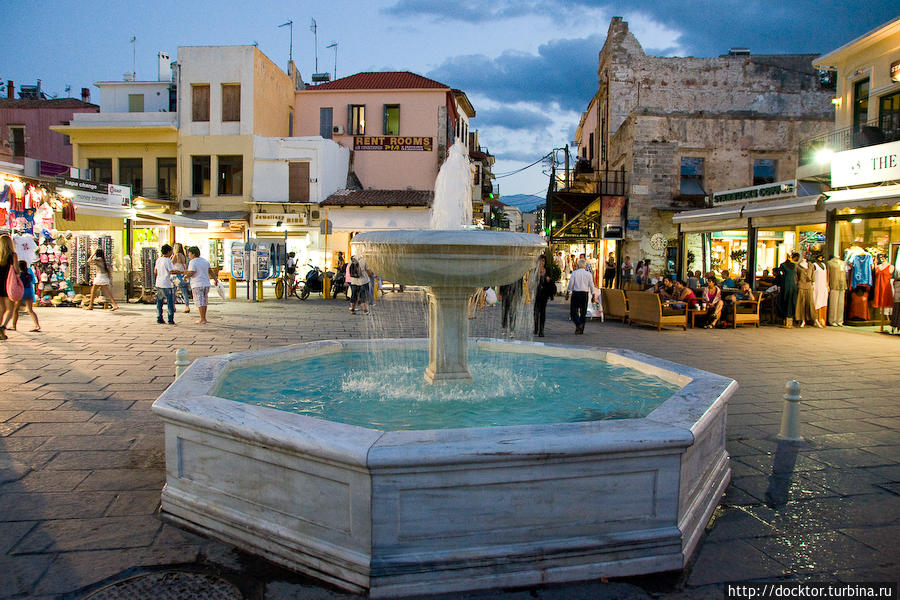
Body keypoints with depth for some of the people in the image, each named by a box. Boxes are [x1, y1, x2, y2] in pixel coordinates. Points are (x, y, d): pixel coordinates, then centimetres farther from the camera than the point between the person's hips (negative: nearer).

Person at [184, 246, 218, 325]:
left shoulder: (193, 262, -9)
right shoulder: (205, 261, 12)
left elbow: (190, 273, -15)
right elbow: (211, 271, 11)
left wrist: (185, 275, 3)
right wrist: (216, 279, 15)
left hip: (197, 285, -7)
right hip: (206, 284, 7)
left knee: (200, 302, -4)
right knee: (204, 301, 14)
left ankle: (202, 319, -4)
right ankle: (203, 318, 21)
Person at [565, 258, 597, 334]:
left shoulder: (574, 273, -2)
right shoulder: (588, 274, 3)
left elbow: (570, 284, -3)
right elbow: (591, 285, 3)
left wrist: (567, 293, 5)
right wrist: (593, 295, 11)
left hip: (576, 293, -3)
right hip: (585, 293, 3)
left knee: (574, 311, 0)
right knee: (583, 312, 10)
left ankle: (578, 324, -24)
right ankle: (581, 329, 13)